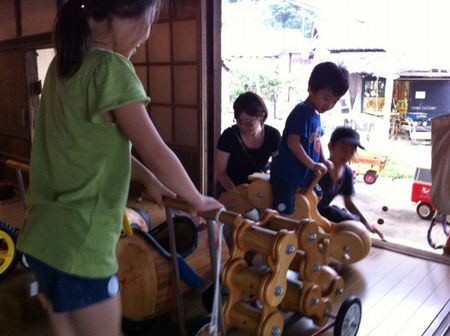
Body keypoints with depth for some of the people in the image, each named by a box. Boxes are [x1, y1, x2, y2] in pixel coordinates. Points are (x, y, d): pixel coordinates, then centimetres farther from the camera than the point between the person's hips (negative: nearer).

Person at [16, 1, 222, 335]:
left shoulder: (63, 66, 9)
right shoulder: (110, 67, -16)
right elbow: (158, 155, -15)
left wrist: (149, 180, 16)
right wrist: (199, 201, 0)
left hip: (45, 236, 8)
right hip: (80, 242, -8)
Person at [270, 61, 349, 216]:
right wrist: (313, 165, -21)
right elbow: (293, 142, -26)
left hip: (303, 175, 9)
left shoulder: (316, 114, 9)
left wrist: (323, 160, 12)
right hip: (286, 176, -9)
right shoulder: (302, 112, -18)